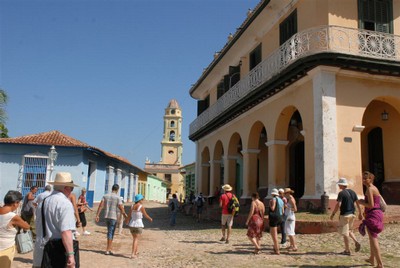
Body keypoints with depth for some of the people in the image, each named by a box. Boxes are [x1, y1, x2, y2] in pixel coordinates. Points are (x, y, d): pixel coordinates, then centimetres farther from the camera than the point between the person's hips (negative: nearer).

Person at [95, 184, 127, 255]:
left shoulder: (105, 196, 5)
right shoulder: (117, 198, -8)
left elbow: (100, 206, -1)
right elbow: (121, 208, -10)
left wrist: (97, 215, 0)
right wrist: (125, 215, 4)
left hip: (106, 216, 5)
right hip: (113, 217, -5)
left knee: (109, 232, 19)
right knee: (111, 234, 1)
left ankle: (109, 249, 25)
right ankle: (107, 250, 1)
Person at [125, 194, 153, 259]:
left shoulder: (132, 206, 3)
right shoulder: (141, 206, -12)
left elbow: (129, 216, 5)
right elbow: (146, 215, -4)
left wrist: (127, 220, 26)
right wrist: (150, 219, 16)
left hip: (131, 225, 6)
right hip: (138, 224, -5)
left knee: (134, 239, 20)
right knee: (136, 239, -2)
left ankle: (135, 252, 31)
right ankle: (133, 254, -11)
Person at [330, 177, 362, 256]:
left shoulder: (341, 193, -14)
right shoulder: (352, 192, 8)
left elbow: (338, 205, -19)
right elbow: (358, 203, 9)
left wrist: (333, 214, -11)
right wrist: (360, 213, 16)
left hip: (344, 215, -7)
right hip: (352, 214, 8)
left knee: (345, 233, 1)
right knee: (349, 230, 23)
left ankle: (347, 250, 5)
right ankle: (356, 242, 3)